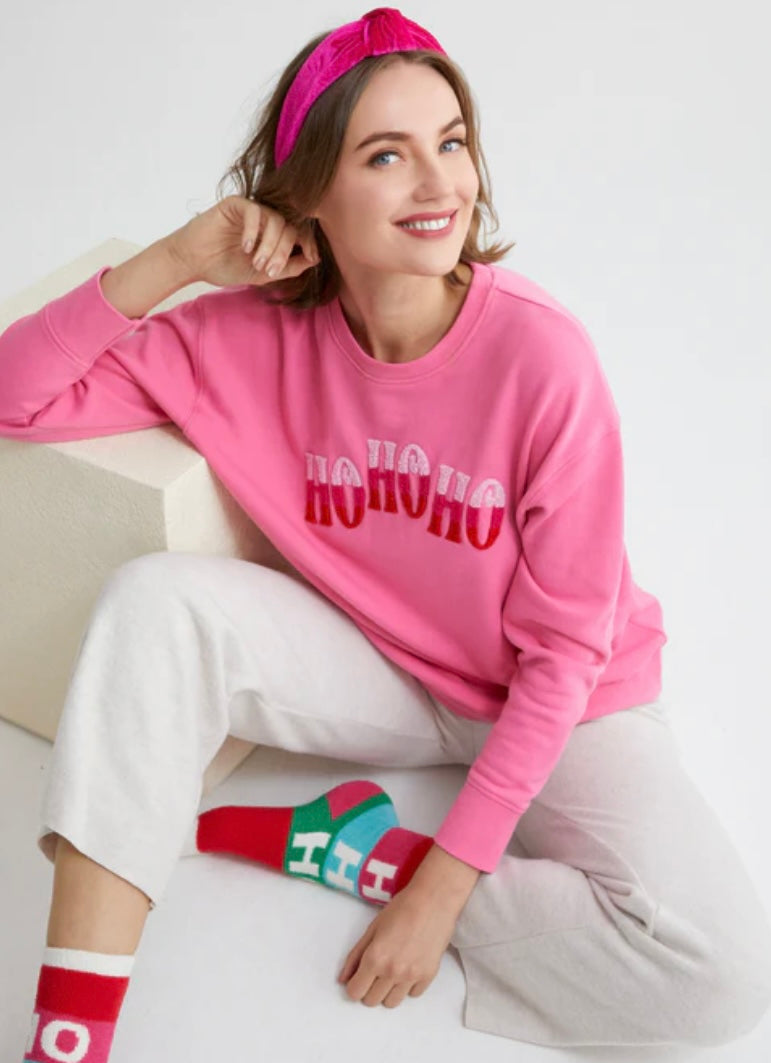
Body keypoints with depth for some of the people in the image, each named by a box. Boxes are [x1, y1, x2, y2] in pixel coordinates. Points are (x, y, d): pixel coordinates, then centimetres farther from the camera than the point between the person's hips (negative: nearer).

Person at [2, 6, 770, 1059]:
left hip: (550, 700, -2)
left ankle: (362, 848, -11)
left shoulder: (542, 354, -24)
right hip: (374, 668, 2)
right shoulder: (258, 335, -13)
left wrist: (443, 883, -18)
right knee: (156, 598, -25)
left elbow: (565, 649, -18)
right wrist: (175, 260, -24)